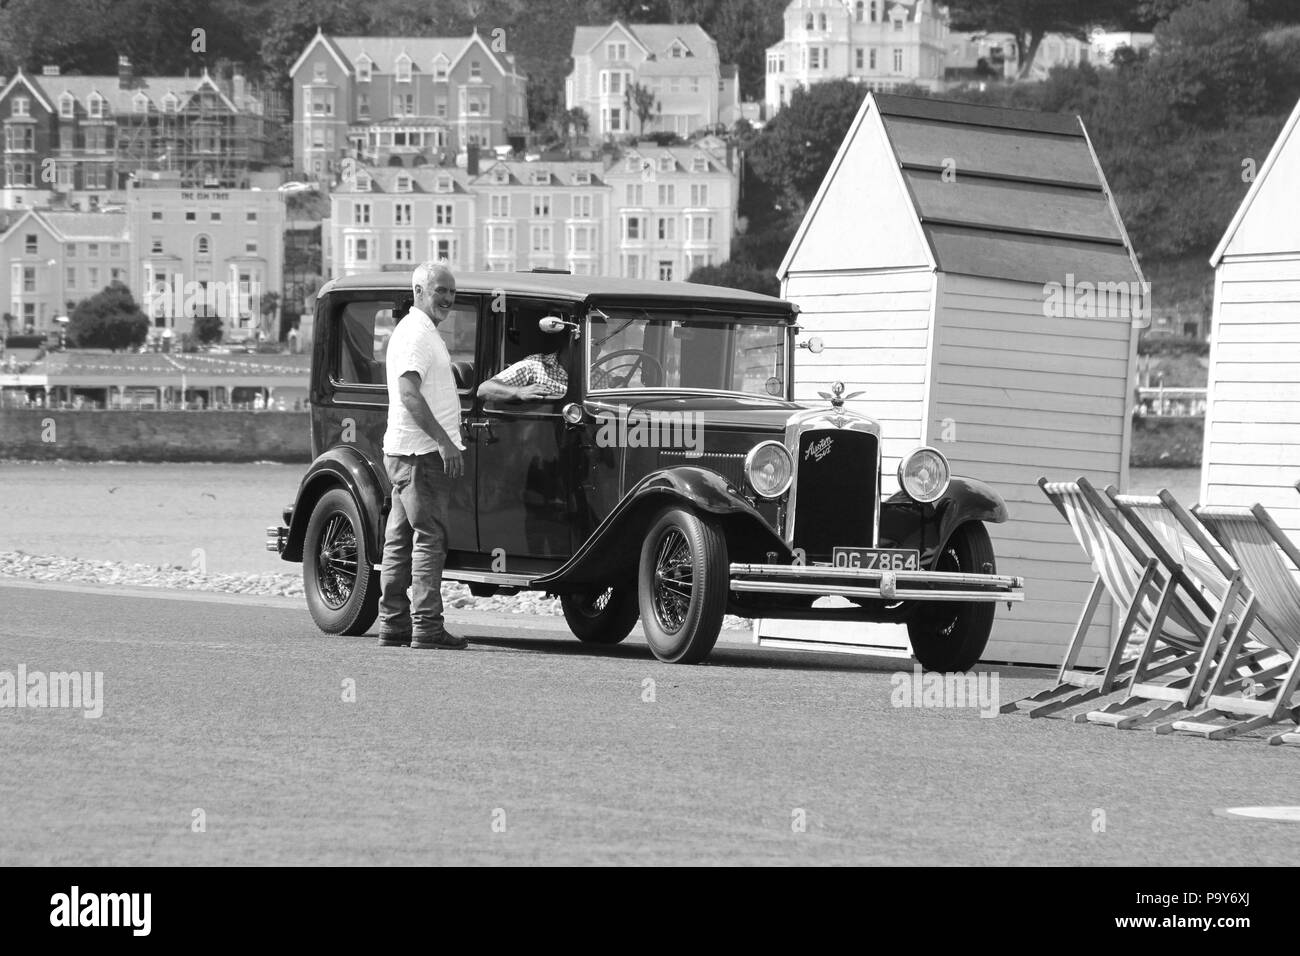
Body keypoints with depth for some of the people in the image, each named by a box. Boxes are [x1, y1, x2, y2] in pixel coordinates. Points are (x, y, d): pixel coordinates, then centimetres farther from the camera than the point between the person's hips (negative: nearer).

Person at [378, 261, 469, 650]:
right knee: (429, 537, -11)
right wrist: (444, 442, -25)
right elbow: (409, 393, -22)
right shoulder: (416, 333, -12)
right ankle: (426, 628, -14)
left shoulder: (422, 331, 21)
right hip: (421, 452, -11)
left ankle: (393, 625, 13)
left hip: (404, 452, 11)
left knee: (401, 541, 10)